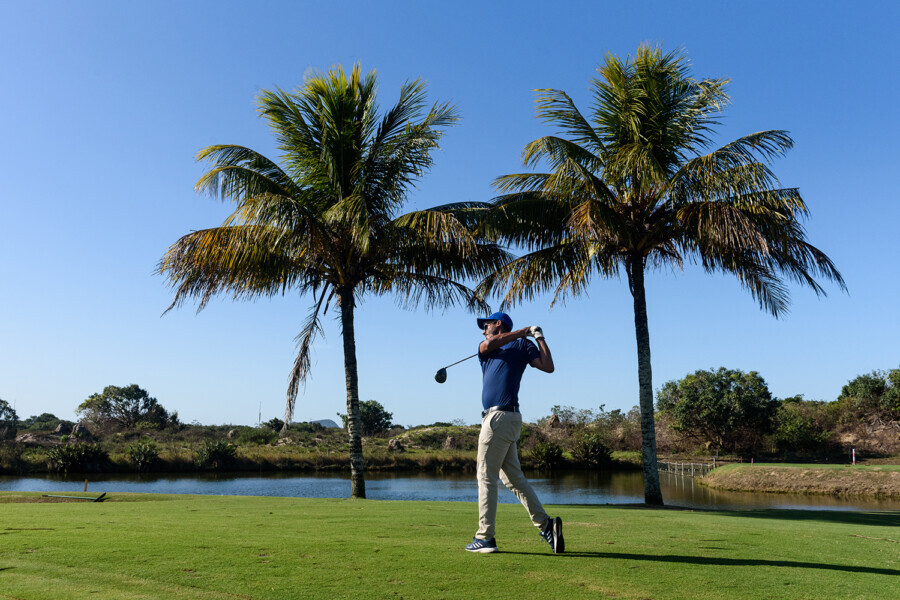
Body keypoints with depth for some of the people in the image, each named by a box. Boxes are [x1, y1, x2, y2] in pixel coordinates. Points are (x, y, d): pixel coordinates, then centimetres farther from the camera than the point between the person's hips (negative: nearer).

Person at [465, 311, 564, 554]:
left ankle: (485, 537, 2)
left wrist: (538, 337, 1)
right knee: (514, 478, 8)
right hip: (496, 418, 7)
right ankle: (546, 525, 10)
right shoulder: (484, 348, 21)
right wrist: (523, 332, 3)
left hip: (500, 417, -7)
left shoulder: (522, 345, 7)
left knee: (486, 477, -3)